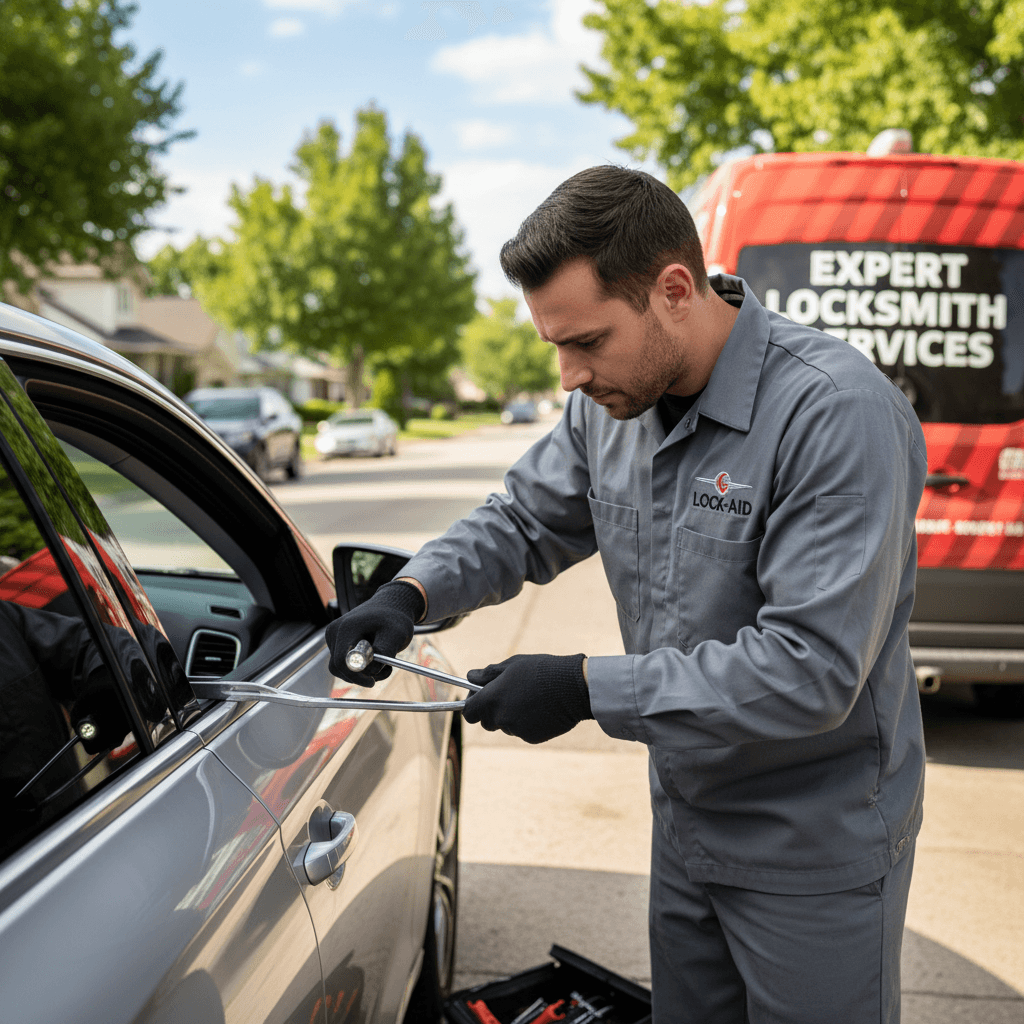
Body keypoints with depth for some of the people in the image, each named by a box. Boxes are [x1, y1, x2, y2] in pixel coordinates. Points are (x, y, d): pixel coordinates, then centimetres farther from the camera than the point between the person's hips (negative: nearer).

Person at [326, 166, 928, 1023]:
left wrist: (589, 690, -27)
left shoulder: (838, 413, -27)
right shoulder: (613, 403, -4)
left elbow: (812, 670, -30)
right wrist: (412, 592, -10)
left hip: (817, 848, -6)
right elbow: (522, 523, 10)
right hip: (686, 820, 7)